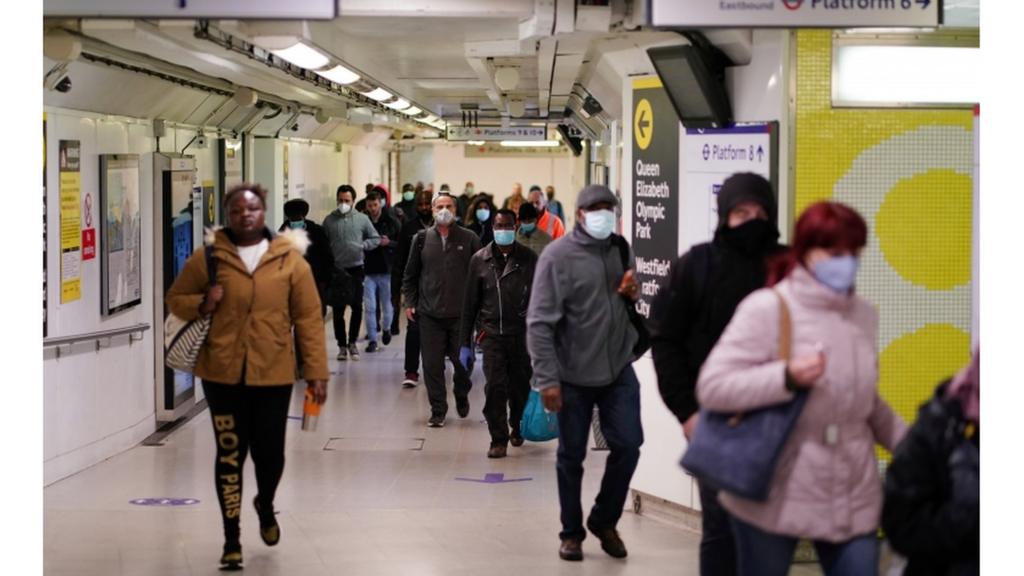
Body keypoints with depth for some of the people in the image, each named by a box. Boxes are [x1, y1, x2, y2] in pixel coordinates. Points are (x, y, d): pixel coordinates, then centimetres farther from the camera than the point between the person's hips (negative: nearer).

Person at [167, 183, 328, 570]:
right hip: (223, 374, 0)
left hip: (273, 375, 0)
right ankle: (232, 540, 14)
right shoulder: (208, 257, -1)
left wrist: (316, 371, -3)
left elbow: (309, 318, 0)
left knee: (270, 452, 6)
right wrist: (202, 305, -13)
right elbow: (176, 299, 10)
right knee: (230, 455, 2)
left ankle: (265, 505, 41)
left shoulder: (290, 260, -1)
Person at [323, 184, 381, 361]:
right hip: (336, 270, 0)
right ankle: (342, 345, 14)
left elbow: (375, 239, 9)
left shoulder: (362, 219, 3)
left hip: (356, 269, 0)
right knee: (338, 310, 3)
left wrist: (362, 246, -10)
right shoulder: (329, 220, 2)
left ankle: (352, 342, 18)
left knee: (357, 307, 1)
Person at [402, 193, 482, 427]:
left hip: (461, 314, -1)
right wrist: (409, 302, 6)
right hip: (430, 314, 1)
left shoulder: (468, 239, 2)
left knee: (462, 361, 6)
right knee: (432, 364, 1)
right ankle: (438, 410, 11)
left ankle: (462, 396, 35)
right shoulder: (422, 239, 6)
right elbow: (410, 274, 12)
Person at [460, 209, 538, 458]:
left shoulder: (529, 259, 1)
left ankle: (518, 428, 34)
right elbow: (470, 304, 8)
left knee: (520, 388, 9)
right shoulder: (480, 260, 4)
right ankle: (498, 440, -1)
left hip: (522, 334, 0)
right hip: (492, 334, 0)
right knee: (495, 387, -10)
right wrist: (465, 342, 6)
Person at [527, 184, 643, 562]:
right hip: (573, 374, -4)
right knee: (571, 456, 6)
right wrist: (547, 378, -19)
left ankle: (604, 521, 21)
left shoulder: (620, 248, 6)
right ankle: (571, 532, 22)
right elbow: (539, 322, -14)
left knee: (628, 444, 0)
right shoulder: (558, 255, -11)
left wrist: (633, 294, -3)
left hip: (618, 368, 4)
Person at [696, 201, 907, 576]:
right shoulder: (767, 308, -10)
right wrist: (787, 377, -26)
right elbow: (711, 387, -16)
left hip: (853, 498, 5)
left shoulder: (864, 315, 7)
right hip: (774, 497, -4)